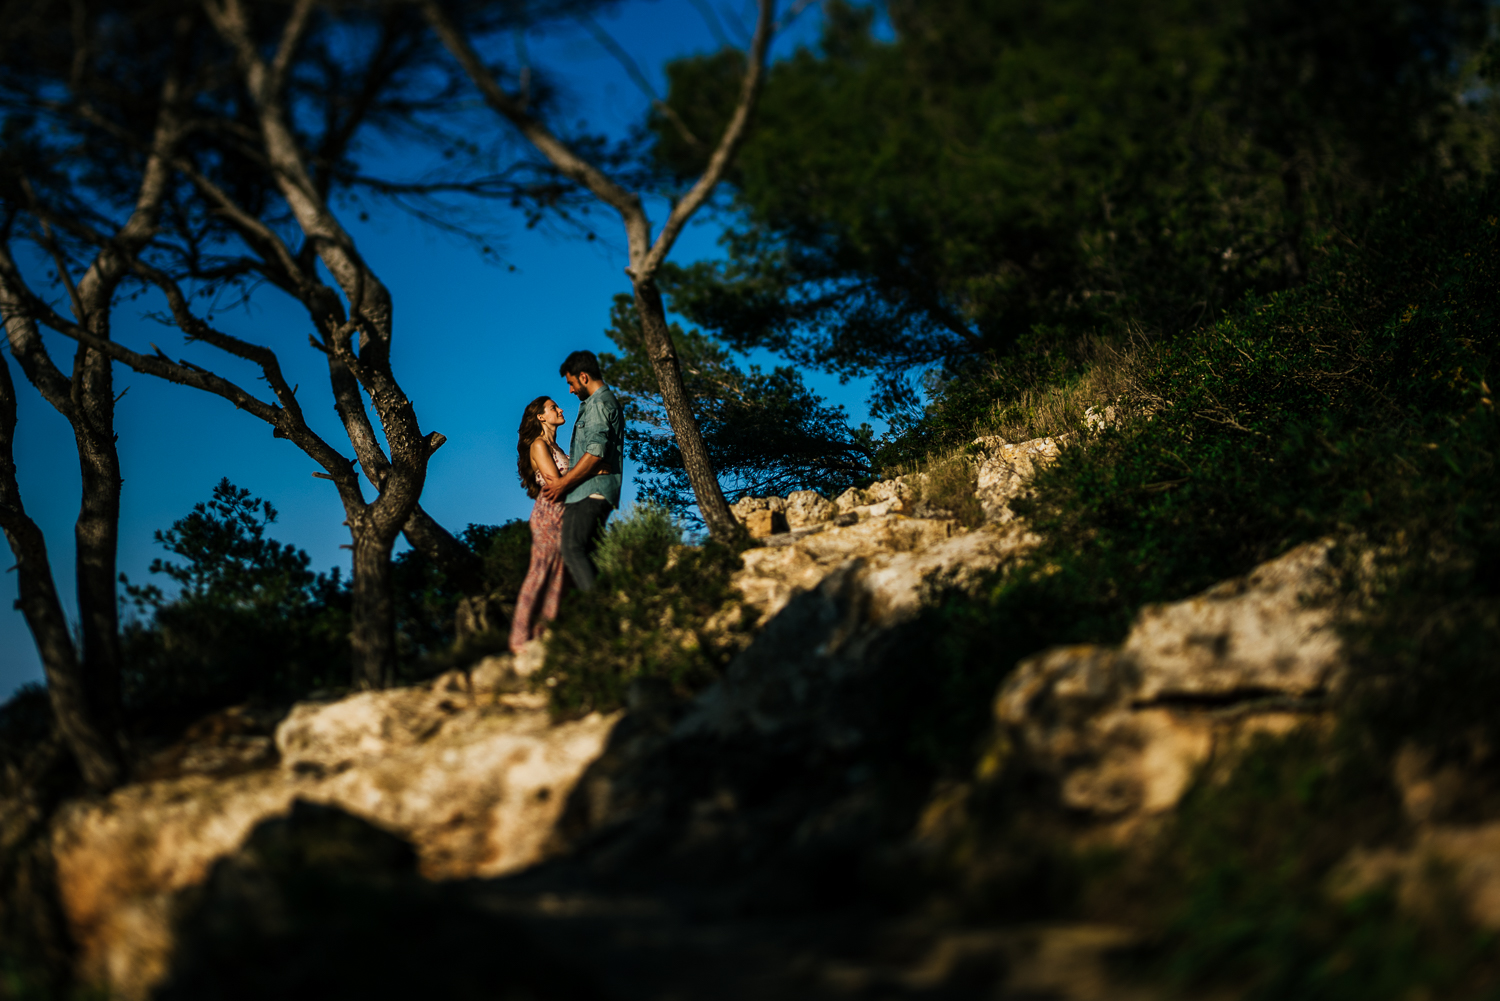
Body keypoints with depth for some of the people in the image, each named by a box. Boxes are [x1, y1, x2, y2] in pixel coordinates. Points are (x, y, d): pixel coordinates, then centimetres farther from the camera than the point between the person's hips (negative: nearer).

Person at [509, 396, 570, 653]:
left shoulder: (554, 447, 22)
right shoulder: (539, 445, -4)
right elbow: (554, 482, -14)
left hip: (562, 515, 8)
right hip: (548, 514, -8)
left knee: (557, 578, 3)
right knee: (540, 574, -10)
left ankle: (543, 636, 2)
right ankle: (521, 639, -9)